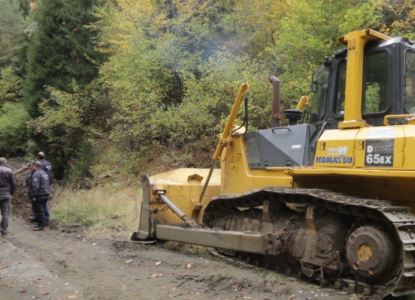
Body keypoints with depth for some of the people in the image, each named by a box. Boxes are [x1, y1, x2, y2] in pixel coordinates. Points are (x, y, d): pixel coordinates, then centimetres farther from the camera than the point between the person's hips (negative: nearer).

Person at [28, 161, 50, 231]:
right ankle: (42, 224, 21)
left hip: (39, 196, -10)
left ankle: (41, 225, -3)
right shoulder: (44, 173, 17)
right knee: (41, 210, 16)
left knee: (39, 210, -5)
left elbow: (35, 186, -23)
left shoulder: (36, 174, -16)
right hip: (45, 194, 10)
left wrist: (33, 196, -20)